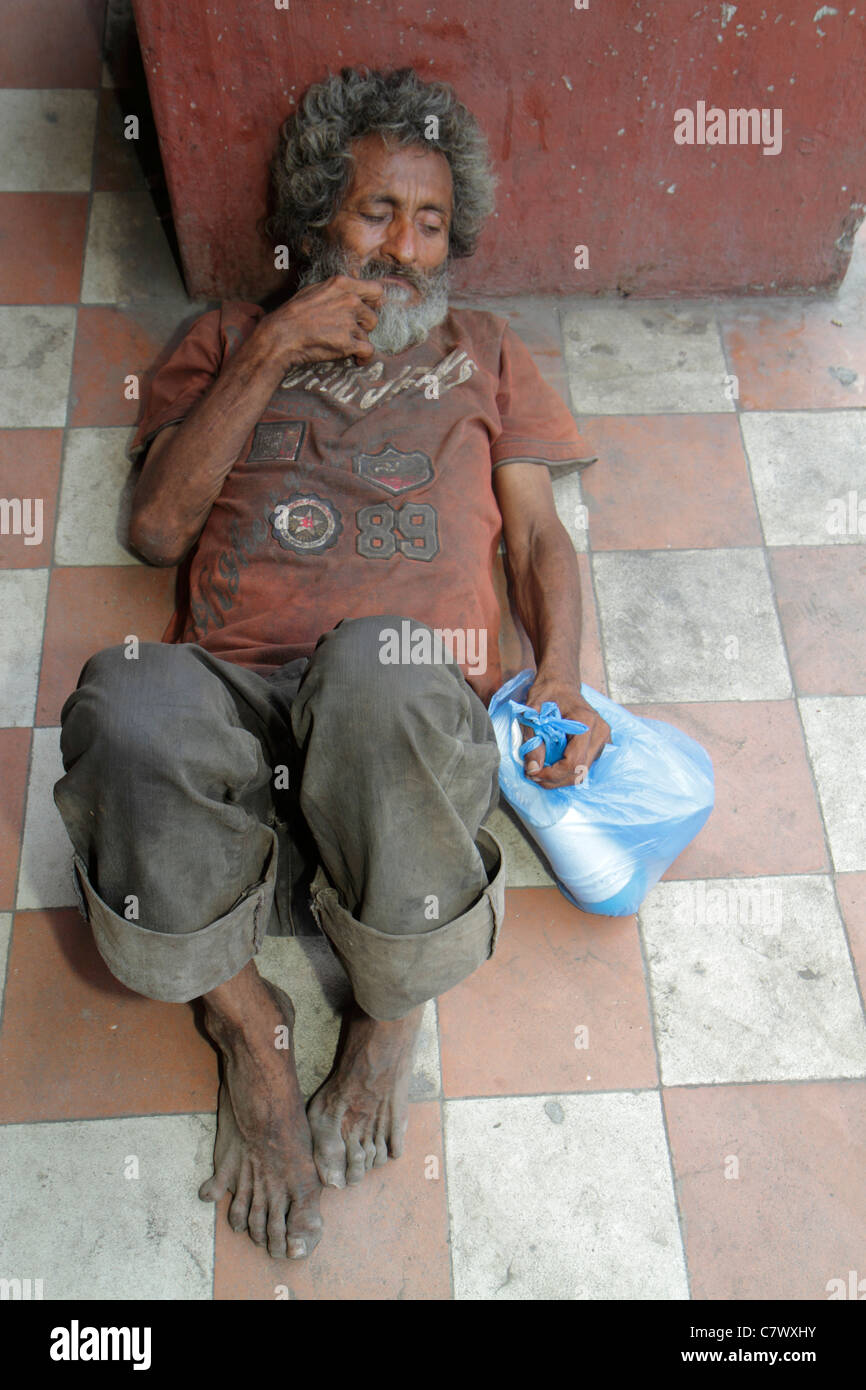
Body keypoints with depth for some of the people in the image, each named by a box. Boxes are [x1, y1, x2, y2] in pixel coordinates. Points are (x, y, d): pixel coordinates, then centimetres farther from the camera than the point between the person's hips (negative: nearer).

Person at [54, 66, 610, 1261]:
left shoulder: (482, 352, 28)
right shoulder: (231, 337, 25)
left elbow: (539, 535, 19)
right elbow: (158, 528, 10)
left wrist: (560, 675, -1)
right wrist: (270, 356, 2)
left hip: (414, 697, 0)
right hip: (235, 698, 1)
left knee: (375, 668, -39)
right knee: (129, 704, -36)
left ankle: (391, 1005, -9)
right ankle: (246, 1021, -8)